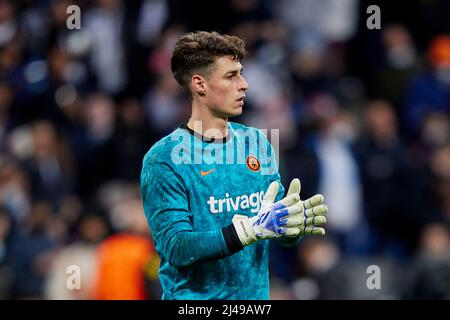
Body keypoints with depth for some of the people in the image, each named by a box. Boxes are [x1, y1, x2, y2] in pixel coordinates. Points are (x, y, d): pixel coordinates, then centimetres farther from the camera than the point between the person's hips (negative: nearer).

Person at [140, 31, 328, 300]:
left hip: (256, 297, 5)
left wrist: (294, 222, -15)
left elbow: (282, 237, 7)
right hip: (194, 299, -5)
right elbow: (177, 249, -20)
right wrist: (254, 228, -28)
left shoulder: (257, 143, 4)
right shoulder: (163, 160, -12)